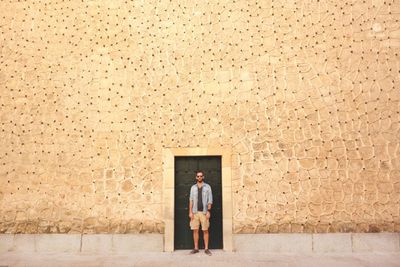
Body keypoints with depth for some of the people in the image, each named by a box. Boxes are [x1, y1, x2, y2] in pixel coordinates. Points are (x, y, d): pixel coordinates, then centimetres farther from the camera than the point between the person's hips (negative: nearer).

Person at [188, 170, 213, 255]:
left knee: (205, 230, 2)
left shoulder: (207, 187, 2)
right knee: (195, 230, 4)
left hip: (204, 212, -2)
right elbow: (191, 200, 7)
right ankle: (196, 248, 13)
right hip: (195, 212, 2)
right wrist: (190, 212, -2)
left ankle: (206, 248, 9)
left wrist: (208, 211, -10)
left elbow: (210, 200, -1)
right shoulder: (193, 187, 9)